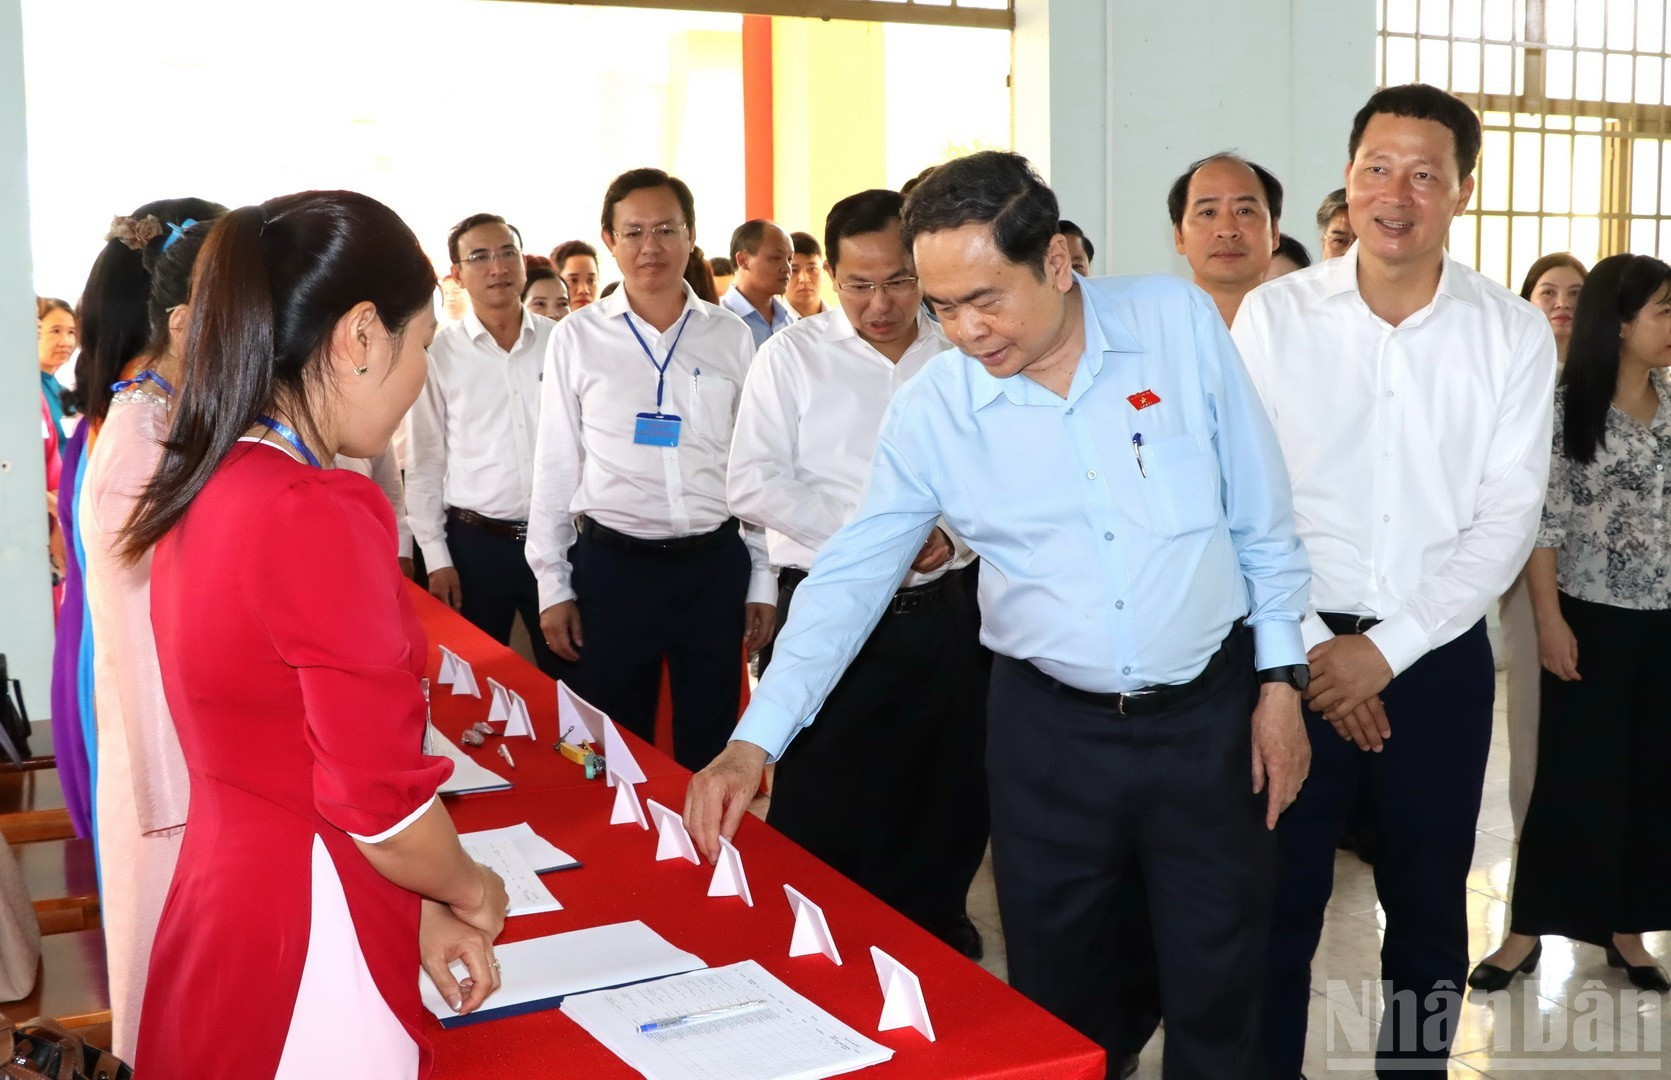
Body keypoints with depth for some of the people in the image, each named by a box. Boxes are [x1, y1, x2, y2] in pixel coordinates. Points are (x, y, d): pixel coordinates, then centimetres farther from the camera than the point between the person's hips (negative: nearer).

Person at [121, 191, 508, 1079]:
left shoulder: (202, 491, 5)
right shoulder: (319, 515, -23)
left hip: (220, 903, 8)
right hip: (303, 947, -8)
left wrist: (417, 908, 10)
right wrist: (472, 893, -1)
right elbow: (380, 800, -21)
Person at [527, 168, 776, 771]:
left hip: (716, 565, 1)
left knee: (710, 747, 13)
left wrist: (763, 582, 5)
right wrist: (553, 585, 0)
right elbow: (554, 468, 3)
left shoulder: (731, 338, 4)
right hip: (611, 566, -1)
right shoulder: (577, 338, 0)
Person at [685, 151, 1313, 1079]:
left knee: (1216, 989, 11)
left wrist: (1280, 680, 0)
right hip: (1048, 728, 1)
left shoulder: (1180, 323, -8)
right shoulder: (929, 408, -7)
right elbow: (851, 577, -6)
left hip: (1209, 713, 0)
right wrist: (754, 743, -14)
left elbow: (1261, 518, 0)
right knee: (1055, 998, 13)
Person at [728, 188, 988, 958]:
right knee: (821, 809, 6)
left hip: (939, 612, 2)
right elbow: (754, 485, -8)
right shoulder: (793, 356, 0)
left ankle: (936, 942, 34)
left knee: (947, 803, 14)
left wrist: (953, 535, -13)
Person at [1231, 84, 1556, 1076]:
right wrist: (1310, 646, -9)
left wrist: (1385, 650, -12)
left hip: (1438, 654, 1)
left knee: (1429, 906, 14)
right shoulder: (1274, 315, -2)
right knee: (1275, 902, 7)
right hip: (1296, 650, -1)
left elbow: (1508, 518, -5)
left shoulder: (1515, 334, 0)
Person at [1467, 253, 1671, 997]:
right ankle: (1527, 930, 12)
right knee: (1572, 776, 0)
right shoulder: (1565, 407, -8)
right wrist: (1549, 620, -12)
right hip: (1592, 618, -4)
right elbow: (1541, 521, -9)